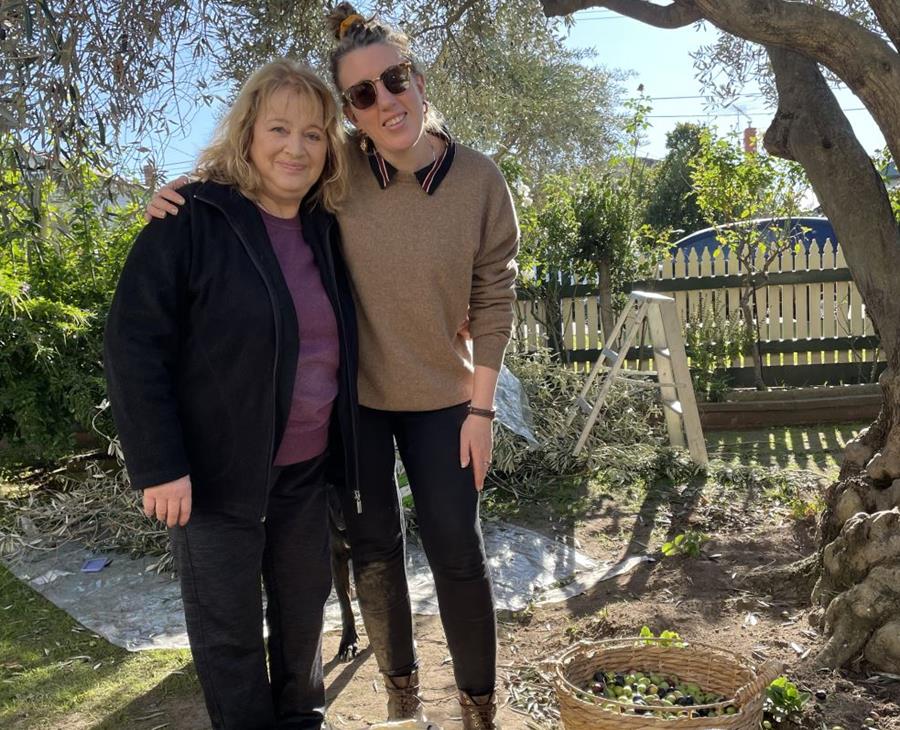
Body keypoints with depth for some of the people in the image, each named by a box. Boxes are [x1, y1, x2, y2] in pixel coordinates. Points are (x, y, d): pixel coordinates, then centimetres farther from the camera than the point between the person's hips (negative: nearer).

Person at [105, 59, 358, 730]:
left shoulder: (324, 230, 4)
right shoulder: (192, 222, -13)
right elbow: (133, 343, -15)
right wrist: (159, 466, -18)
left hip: (306, 467, 6)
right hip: (216, 471, -5)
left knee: (305, 605, 20)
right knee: (229, 628, 9)